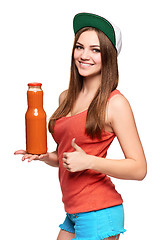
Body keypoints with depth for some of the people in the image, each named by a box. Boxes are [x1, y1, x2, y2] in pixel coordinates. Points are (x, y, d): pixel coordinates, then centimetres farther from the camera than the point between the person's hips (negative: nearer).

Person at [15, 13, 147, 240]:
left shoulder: (115, 103, -10)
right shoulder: (66, 98, 10)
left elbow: (139, 168, -12)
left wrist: (89, 162, -19)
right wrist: (44, 156, 2)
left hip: (99, 213, -6)